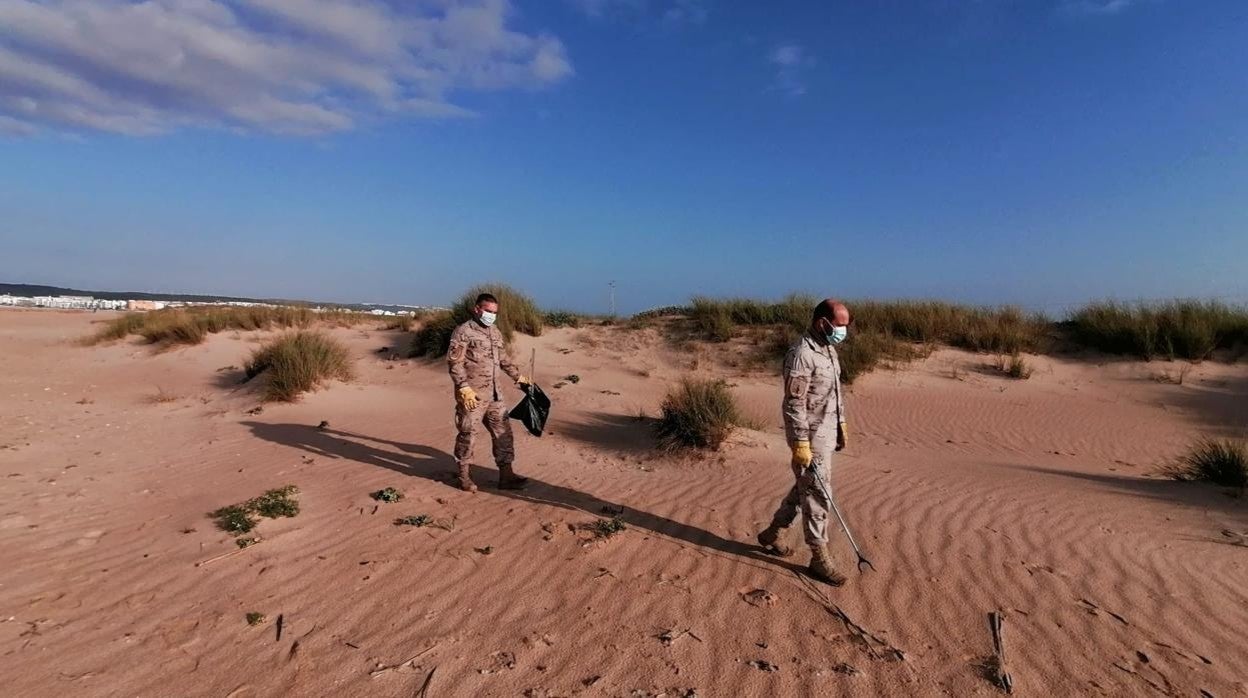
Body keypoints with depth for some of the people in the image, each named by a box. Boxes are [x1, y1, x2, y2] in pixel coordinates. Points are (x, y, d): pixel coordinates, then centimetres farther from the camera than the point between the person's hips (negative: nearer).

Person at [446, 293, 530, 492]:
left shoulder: (495, 332, 15)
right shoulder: (464, 331, -9)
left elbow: (503, 359, 27)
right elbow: (454, 362, -15)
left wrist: (518, 376, 27)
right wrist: (464, 387, -22)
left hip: (493, 394, 7)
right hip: (471, 395, -7)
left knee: (503, 432, 6)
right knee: (467, 434, 3)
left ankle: (506, 475, 13)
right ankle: (465, 476, 18)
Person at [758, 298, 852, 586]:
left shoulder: (828, 349, 8)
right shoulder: (801, 355, -23)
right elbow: (794, 404, -23)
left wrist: (841, 424, 20)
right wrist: (800, 444, -23)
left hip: (826, 432, 10)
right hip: (810, 436, -10)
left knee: (804, 488, 20)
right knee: (818, 495, 0)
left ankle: (773, 534, 35)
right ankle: (819, 559, 14)